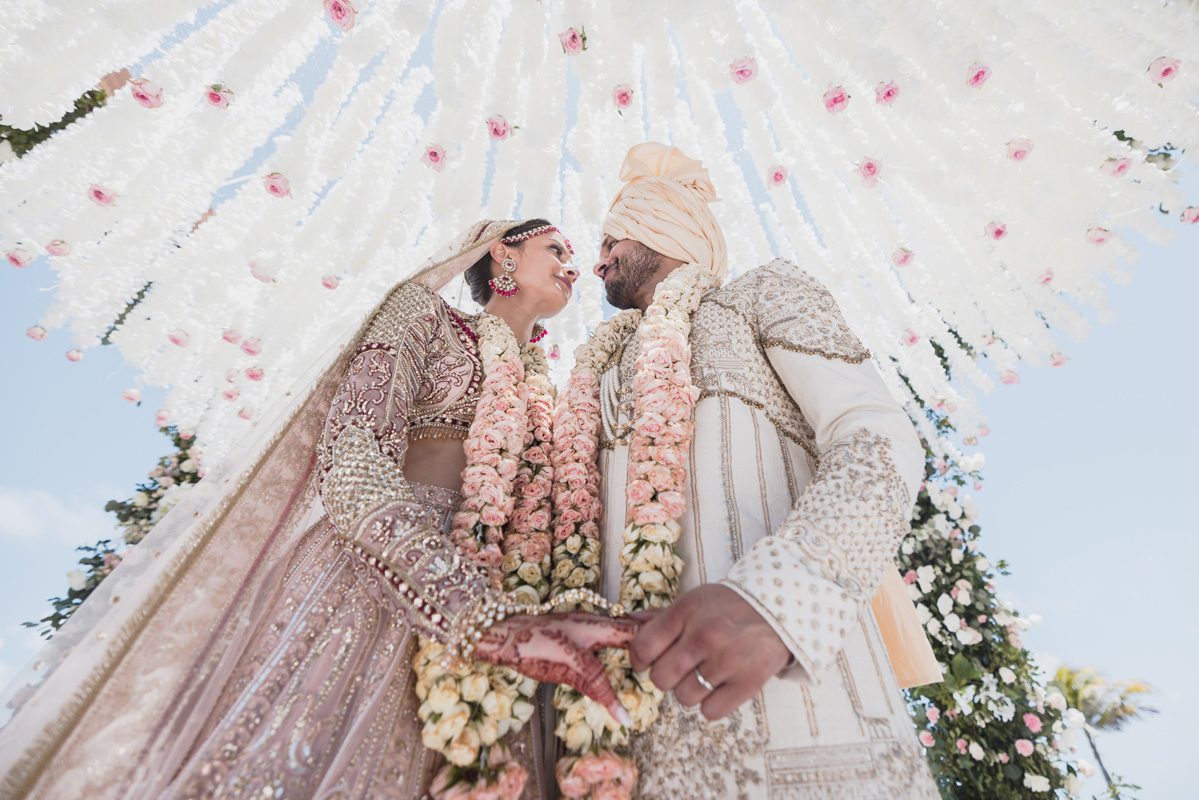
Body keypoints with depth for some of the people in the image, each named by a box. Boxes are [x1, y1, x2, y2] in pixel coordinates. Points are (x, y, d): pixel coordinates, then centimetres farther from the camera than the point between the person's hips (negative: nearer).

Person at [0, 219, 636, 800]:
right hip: (360, 570, -5)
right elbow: (353, 464, -14)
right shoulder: (426, 311, 3)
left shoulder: (538, 381, 23)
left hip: (479, 592, 5)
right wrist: (488, 614, -26)